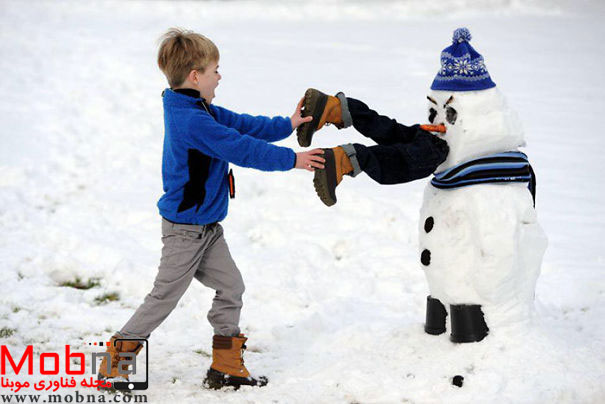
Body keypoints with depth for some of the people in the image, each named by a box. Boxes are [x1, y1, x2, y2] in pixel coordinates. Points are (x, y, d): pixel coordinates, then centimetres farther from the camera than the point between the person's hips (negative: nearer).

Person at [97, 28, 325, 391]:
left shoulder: (201, 111, 6)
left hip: (206, 228, 10)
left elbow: (243, 125, 13)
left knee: (231, 287, 11)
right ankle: (113, 364, 10)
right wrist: (292, 160, -17)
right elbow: (242, 149, -24)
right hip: (185, 229, -10)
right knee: (165, 296, -1)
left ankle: (226, 368, 17)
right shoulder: (193, 121, -25)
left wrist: (287, 125, 8)